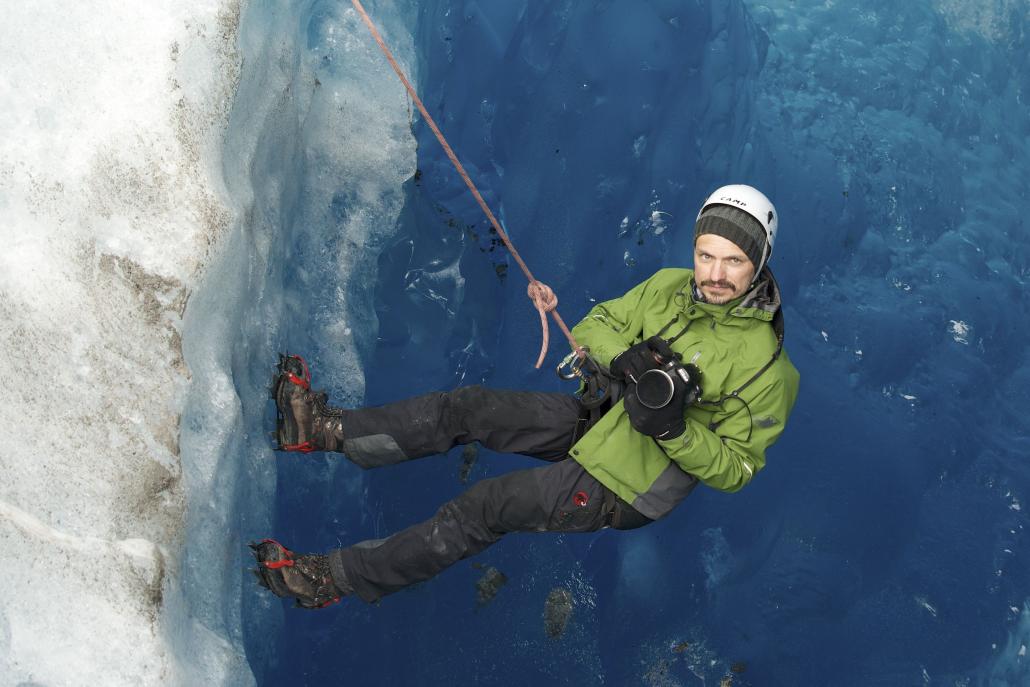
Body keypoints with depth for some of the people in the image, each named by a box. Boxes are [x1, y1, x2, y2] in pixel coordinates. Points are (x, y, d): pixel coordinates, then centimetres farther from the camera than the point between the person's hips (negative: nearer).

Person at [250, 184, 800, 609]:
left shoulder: (763, 363, -22)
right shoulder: (669, 287, -5)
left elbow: (733, 469, -17)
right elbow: (591, 329, 1)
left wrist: (674, 427, -34)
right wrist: (625, 358, -22)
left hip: (626, 487, -6)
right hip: (598, 417, 6)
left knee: (485, 508, -12)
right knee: (467, 408, -6)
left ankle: (334, 578, -4)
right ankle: (328, 430, 4)